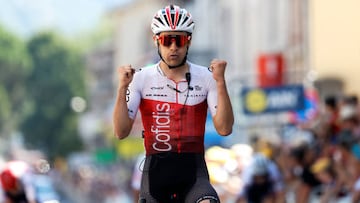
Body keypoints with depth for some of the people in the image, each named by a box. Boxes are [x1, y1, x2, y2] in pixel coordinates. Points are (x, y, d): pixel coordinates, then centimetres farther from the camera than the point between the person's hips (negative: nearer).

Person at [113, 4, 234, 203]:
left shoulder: (205, 77, 1)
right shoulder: (141, 79, 1)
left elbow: (224, 129, -9)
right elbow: (121, 132, -5)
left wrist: (220, 82, -17)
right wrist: (122, 87, -16)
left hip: (194, 173, -1)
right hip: (156, 172, 1)